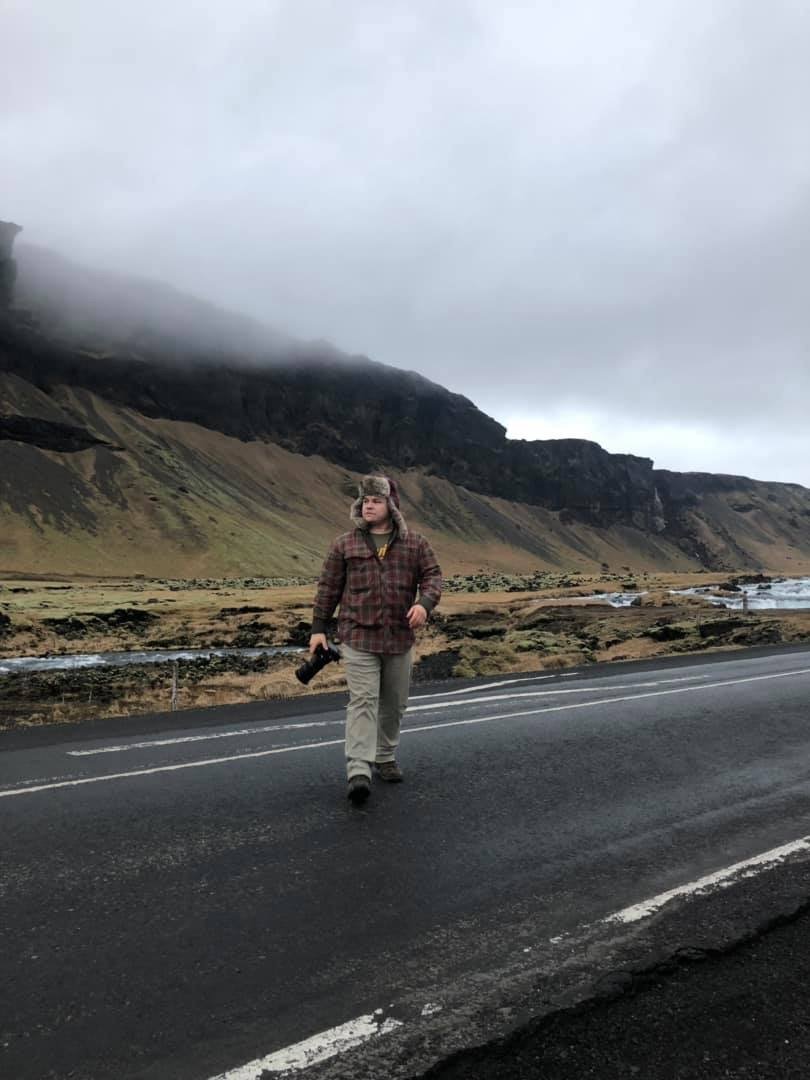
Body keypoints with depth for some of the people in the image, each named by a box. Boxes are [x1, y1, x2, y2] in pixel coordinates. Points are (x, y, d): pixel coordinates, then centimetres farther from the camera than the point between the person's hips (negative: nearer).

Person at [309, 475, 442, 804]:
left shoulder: (415, 544, 6)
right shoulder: (344, 544, 4)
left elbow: (432, 576, 1)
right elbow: (328, 588, 5)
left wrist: (424, 603, -20)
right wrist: (318, 628, 2)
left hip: (399, 638, 2)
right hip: (358, 637, -2)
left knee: (394, 703, 12)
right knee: (363, 700, -10)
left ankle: (385, 758, 30)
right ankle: (358, 772, -13)